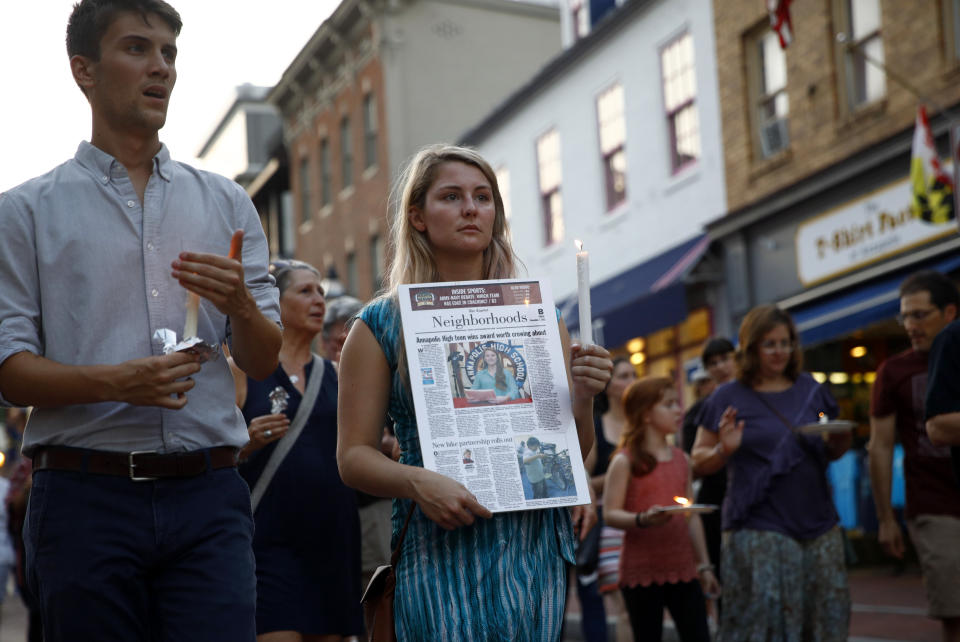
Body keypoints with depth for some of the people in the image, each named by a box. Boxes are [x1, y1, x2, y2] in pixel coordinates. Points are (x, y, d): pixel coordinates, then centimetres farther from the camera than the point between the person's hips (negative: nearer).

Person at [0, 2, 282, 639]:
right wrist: (114, 382, -18)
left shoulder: (226, 202, 15)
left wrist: (240, 305, -8)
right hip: (85, 494, -2)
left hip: (208, 497, 2)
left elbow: (263, 363, 13)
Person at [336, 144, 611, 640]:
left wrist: (582, 397, -8)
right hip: (440, 548, -2)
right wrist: (418, 483, -17)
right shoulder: (382, 325, 4)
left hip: (535, 546, 3)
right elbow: (354, 454, 2)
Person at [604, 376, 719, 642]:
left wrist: (704, 565, 16)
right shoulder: (625, 461, -5)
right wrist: (643, 519, -29)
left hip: (682, 569, 5)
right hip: (642, 571, -5)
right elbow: (610, 514, -11)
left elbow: (692, 516, 16)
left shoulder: (681, 459, 13)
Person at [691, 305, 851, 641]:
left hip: (817, 525, 4)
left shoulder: (811, 390, 12)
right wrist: (725, 450, -16)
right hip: (758, 528, -4)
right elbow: (699, 462, 4)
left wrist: (840, 442, -2)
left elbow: (832, 452, 21)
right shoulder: (728, 398, 1)